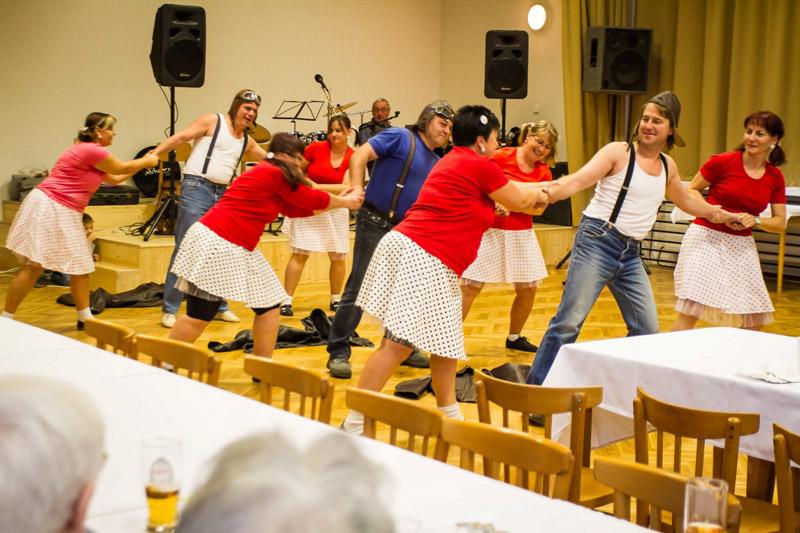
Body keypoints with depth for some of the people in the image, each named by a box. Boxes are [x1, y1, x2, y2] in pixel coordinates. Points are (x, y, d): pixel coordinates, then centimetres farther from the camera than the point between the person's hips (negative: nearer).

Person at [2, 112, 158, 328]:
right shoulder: (92, 151, -15)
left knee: (81, 267, 11)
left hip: (65, 213, 11)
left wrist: (143, 163, 25)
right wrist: (147, 161, 14)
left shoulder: (90, 153, 17)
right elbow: (122, 169, -3)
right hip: (48, 208, -11)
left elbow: (114, 178, 27)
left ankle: (85, 318, 20)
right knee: (33, 267, -9)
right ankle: (6, 319, -4)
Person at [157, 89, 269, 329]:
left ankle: (219, 306, 20)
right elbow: (180, 137, -6)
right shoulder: (213, 121, 0)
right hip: (197, 188, -7)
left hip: (223, 195, 7)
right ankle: (169, 310, -4)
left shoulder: (247, 141, 17)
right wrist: (153, 154, -16)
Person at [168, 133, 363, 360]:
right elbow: (312, 199, -1)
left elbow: (296, 208, 22)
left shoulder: (269, 176, 18)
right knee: (199, 316, -7)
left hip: (238, 248, 11)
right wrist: (345, 202, 15)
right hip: (216, 243, -11)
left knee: (269, 306, 10)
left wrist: (339, 201, 24)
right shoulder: (274, 174, -11)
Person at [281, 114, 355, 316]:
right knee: (300, 254, -9)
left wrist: (317, 187, -25)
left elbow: (346, 187, -18)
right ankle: (286, 301, -6)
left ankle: (335, 299, 25)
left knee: (338, 256, 6)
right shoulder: (316, 148, -9)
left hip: (335, 209, 2)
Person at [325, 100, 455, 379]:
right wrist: (357, 190, -25)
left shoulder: (437, 164, 16)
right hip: (376, 224, -8)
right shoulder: (400, 137, -5)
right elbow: (359, 156, -12)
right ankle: (338, 353, -2)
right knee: (358, 290, -8)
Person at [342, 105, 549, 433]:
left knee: (445, 342, 18)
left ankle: (449, 415, 26)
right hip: (423, 259, -11)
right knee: (399, 345, -14)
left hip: (408, 247, 11)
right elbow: (521, 203, 9)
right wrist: (537, 195, 33)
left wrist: (531, 194, 46)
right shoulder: (480, 166, -4)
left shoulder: (453, 162, 24)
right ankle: (354, 425, -16)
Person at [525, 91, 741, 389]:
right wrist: (544, 194, -32)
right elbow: (577, 181, -15)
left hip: (631, 254, 7)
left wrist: (721, 214, 40)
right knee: (569, 321, -11)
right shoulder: (618, 153, -4)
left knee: (647, 329, 6)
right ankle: (537, 390, -4)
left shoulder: (668, 166, 14)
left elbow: (686, 201, 34)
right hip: (598, 243, -7)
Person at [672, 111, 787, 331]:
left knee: (754, 322, 6)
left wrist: (755, 221, -11)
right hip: (706, 238, -4)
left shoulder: (775, 177, 3)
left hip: (741, 246, 4)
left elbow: (780, 223, 8)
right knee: (689, 314, -12)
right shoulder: (723, 162, -8)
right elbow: (692, 190, 3)